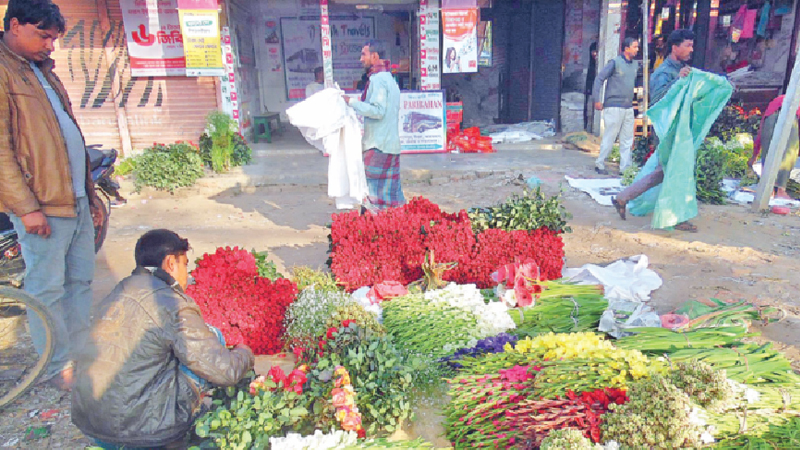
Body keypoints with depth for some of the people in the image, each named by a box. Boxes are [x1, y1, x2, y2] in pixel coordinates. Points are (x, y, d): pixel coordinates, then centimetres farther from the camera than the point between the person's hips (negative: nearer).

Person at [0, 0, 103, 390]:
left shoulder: (41, 71, 20)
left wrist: (90, 192, 21)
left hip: (76, 199, 9)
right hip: (42, 204, -9)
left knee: (81, 279, 13)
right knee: (47, 287, 1)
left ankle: (79, 354, 24)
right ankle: (56, 367, 13)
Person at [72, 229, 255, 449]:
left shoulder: (119, 291, 8)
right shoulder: (172, 303, -16)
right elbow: (225, 372, -15)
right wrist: (244, 353, 9)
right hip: (137, 429, -8)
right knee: (213, 336, 3)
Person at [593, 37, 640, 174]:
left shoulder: (635, 65, 13)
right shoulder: (615, 62, -6)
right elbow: (599, 79, -7)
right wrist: (597, 100, -12)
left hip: (628, 108, 7)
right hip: (614, 106, -7)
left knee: (627, 140, 6)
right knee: (609, 137, -3)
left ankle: (625, 168, 12)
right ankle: (600, 164, 11)